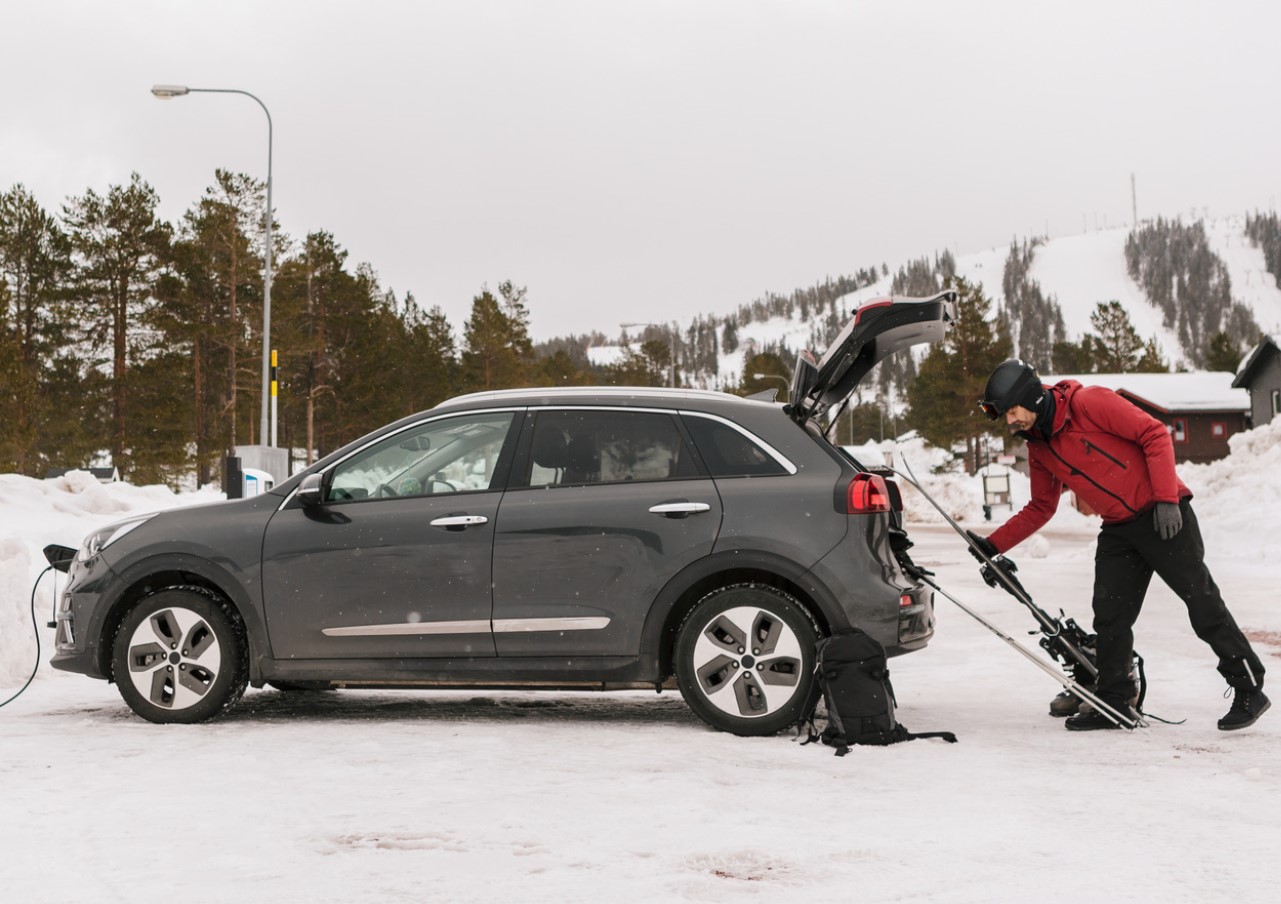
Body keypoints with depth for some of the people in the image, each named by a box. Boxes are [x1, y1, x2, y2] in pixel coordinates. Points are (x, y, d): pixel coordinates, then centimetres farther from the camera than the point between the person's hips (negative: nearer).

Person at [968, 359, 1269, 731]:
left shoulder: (1090, 403, -16)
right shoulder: (1039, 449, 7)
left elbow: (1155, 434, -16)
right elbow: (1040, 509, 17)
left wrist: (1166, 498, -21)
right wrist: (993, 544, 8)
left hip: (1163, 515, -7)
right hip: (1118, 530, 7)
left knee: (1202, 601, -3)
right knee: (1109, 616, 2)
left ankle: (1249, 690, 8)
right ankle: (1113, 703, 13)